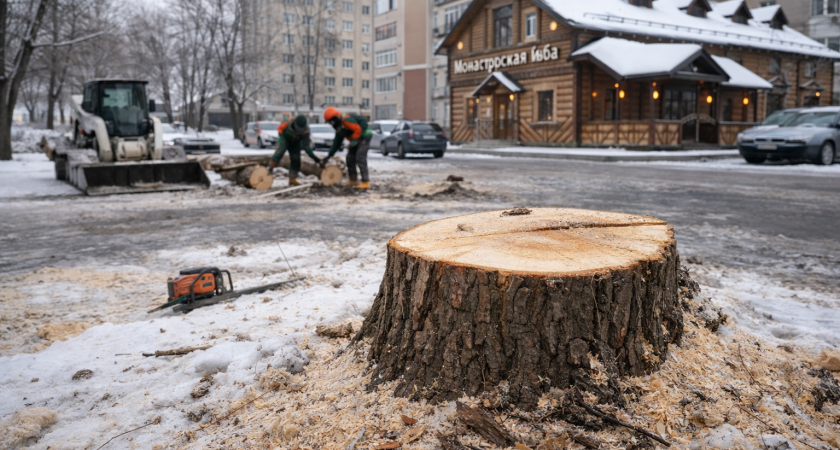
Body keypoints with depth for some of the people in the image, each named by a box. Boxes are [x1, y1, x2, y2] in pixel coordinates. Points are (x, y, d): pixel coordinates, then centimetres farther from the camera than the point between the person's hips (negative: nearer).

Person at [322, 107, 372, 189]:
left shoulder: (346, 120, -20)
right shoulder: (339, 128, 12)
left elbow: (358, 129, -26)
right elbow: (336, 143, 15)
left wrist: (353, 140, -18)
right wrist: (329, 156, 14)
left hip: (364, 137, -10)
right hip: (357, 140, 10)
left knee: (360, 159, -17)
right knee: (350, 158, 10)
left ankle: (366, 182, -17)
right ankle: (353, 180, 18)